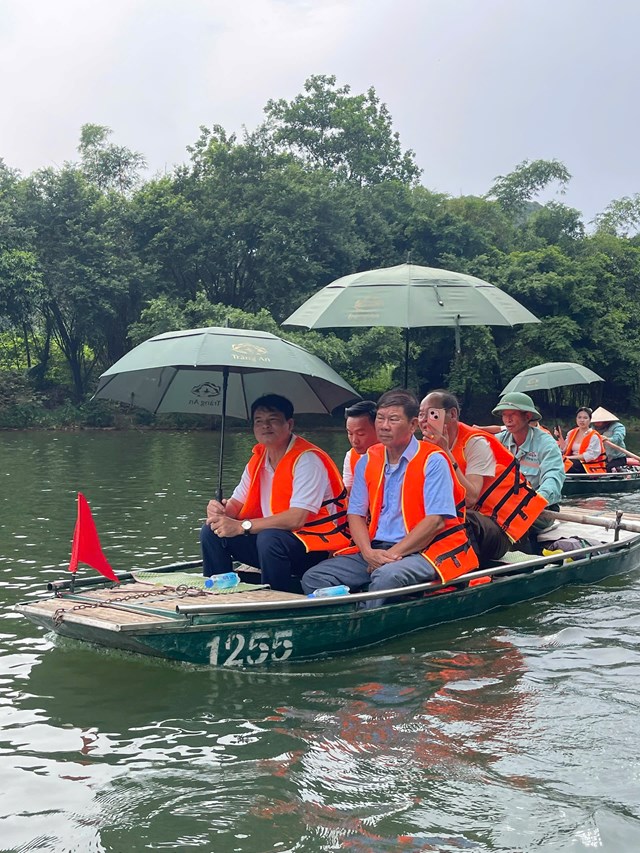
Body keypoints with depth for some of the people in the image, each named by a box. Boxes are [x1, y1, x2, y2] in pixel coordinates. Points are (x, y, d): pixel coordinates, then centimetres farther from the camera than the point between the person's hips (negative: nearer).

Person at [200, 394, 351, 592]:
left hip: (316, 544, -8)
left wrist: (241, 526, -27)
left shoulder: (307, 459, -18)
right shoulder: (258, 459, 8)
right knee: (212, 531, -2)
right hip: (274, 537, 8)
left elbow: (297, 518, -27)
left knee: (269, 539, -36)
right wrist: (220, 511, -15)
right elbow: (237, 503, 11)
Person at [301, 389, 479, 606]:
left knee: (387, 576, -39)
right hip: (375, 550, 6)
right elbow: (356, 514, 9)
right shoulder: (367, 461, 12)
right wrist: (368, 552, -10)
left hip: (425, 551, -6)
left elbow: (436, 521, -14)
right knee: (313, 578, -12)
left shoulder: (433, 461, -6)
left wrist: (392, 554, -16)